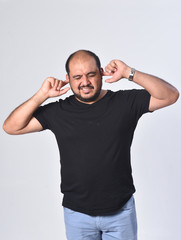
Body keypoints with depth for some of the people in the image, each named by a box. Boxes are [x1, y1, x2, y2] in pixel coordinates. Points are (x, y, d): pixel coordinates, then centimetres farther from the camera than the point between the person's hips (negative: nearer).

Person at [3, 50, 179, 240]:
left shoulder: (124, 103, -3)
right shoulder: (58, 111, -1)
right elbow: (11, 127, -3)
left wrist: (129, 74, -18)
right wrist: (42, 95, -13)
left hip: (121, 211, 0)